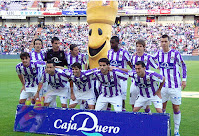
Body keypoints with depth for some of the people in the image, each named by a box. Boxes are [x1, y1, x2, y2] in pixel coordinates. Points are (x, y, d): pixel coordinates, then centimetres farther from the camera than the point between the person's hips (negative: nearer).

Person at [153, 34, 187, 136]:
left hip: (175, 86, -3)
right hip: (163, 85, 3)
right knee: (161, 108, 6)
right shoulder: (158, 54, 2)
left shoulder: (175, 54, -10)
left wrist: (184, 79, -2)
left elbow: (183, 66, 1)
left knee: (176, 108, 3)